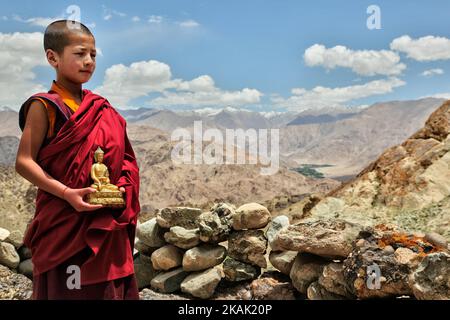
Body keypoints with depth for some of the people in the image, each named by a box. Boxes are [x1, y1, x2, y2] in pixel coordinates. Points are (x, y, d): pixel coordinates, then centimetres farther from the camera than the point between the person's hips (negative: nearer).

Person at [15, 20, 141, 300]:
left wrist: (123, 189, -2)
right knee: (69, 289, 5)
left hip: (108, 222, 6)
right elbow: (24, 162, -12)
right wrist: (66, 193, -21)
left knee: (111, 287, 13)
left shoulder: (102, 109, 9)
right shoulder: (45, 106, -7)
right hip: (65, 221, -5)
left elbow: (122, 158, 16)